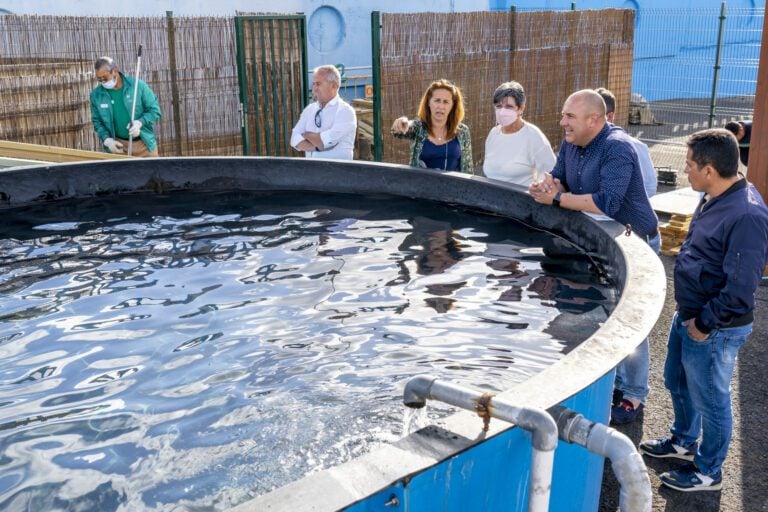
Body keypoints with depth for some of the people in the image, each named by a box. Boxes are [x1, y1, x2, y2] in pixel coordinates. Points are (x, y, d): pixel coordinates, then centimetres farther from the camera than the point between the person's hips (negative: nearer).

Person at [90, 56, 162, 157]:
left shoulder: (138, 85, -8)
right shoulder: (96, 95, -1)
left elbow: (155, 110, -4)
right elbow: (97, 121, 8)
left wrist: (140, 122, -21)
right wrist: (106, 139, -10)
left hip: (144, 144, 0)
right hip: (118, 146, 1)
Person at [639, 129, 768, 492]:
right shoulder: (715, 197, 2)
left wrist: (704, 324, -18)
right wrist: (686, 309, 15)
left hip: (713, 329, -10)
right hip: (688, 313, 10)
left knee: (710, 400, 9)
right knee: (676, 382, 26)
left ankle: (707, 472, 30)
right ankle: (683, 442, 49)